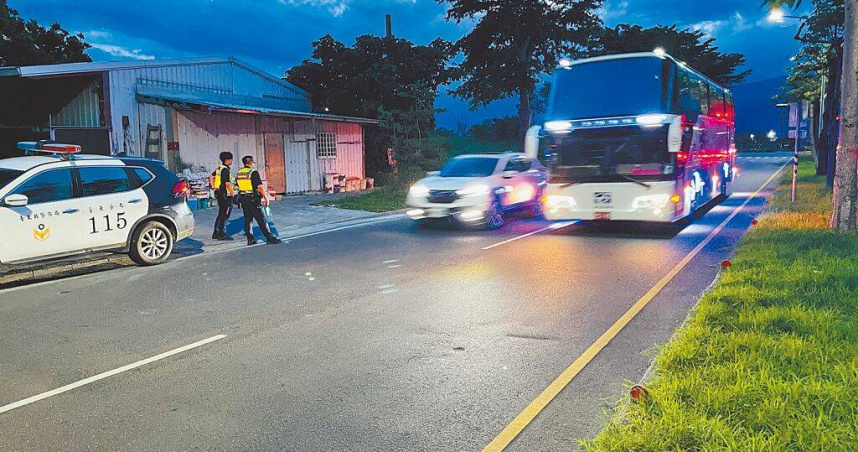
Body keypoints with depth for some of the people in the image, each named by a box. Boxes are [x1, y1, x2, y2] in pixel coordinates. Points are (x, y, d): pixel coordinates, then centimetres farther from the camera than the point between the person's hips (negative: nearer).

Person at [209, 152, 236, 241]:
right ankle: (222, 234, -2)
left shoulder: (219, 168, 13)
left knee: (221, 215, 16)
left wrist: (213, 187, 21)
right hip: (225, 195, -10)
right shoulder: (225, 170, -16)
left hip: (219, 194, 10)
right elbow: (227, 183, -22)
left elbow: (211, 176, 23)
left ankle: (216, 233, 20)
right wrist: (233, 193, -14)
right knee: (224, 216, -4)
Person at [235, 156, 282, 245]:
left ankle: (250, 239, 9)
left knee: (247, 219, 10)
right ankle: (269, 238, -2)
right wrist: (266, 198, -9)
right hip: (253, 199, -7)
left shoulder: (238, 173, 10)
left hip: (243, 199, 7)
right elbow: (260, 187, -15)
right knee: (261, 220, -4)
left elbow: (238, 186, 16)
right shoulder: (253, 172, -12)